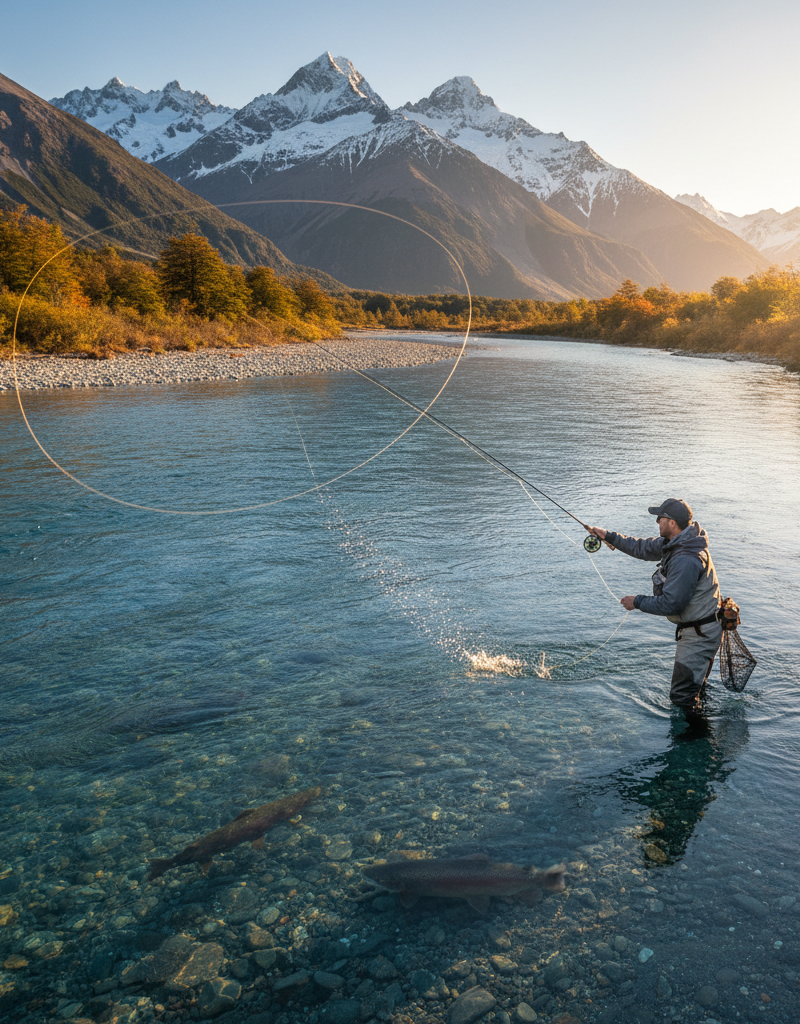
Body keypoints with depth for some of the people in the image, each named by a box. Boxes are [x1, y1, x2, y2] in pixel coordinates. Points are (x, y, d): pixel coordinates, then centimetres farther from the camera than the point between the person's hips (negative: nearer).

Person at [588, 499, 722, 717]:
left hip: (700, 633, -11)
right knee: (694, 685, 27)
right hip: (697, 630, 11)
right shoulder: (674, 543, 1)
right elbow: (644, 548, 16)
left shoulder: (686, 560, -30)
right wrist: (609, 536, 16)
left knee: (682, 695, -4)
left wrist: (638, 602, -14)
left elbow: (670, 604, -28)